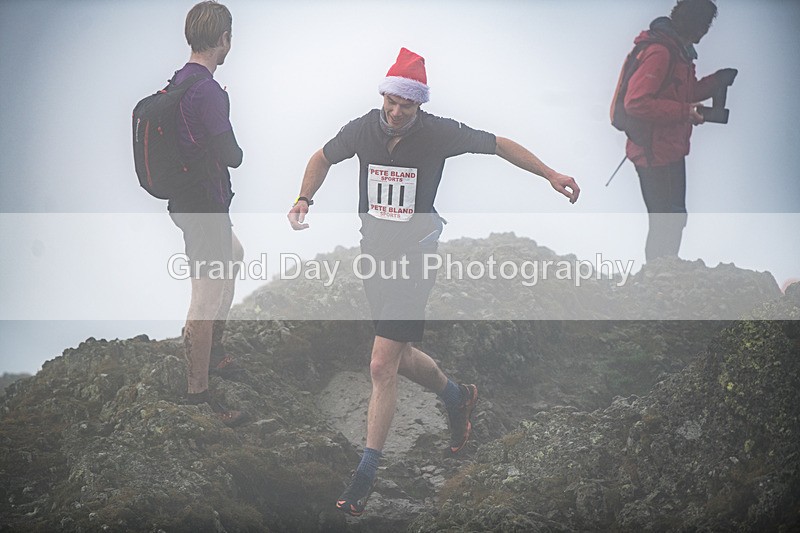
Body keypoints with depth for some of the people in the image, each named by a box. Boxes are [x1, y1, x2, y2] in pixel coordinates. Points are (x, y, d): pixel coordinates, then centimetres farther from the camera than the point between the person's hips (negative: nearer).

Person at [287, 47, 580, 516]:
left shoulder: (438, 133, -12)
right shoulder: (363, 130, -3)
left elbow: (498, 145, 1)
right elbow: (323, 158, 15)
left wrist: (550, 174, -1)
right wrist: (304, 200, -1)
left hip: (415, 258, -5)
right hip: (374, 253, 5)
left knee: (383, 367, -10)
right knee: (398, 355, 16)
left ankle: (366, 474, -2)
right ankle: (457, 397, 47)